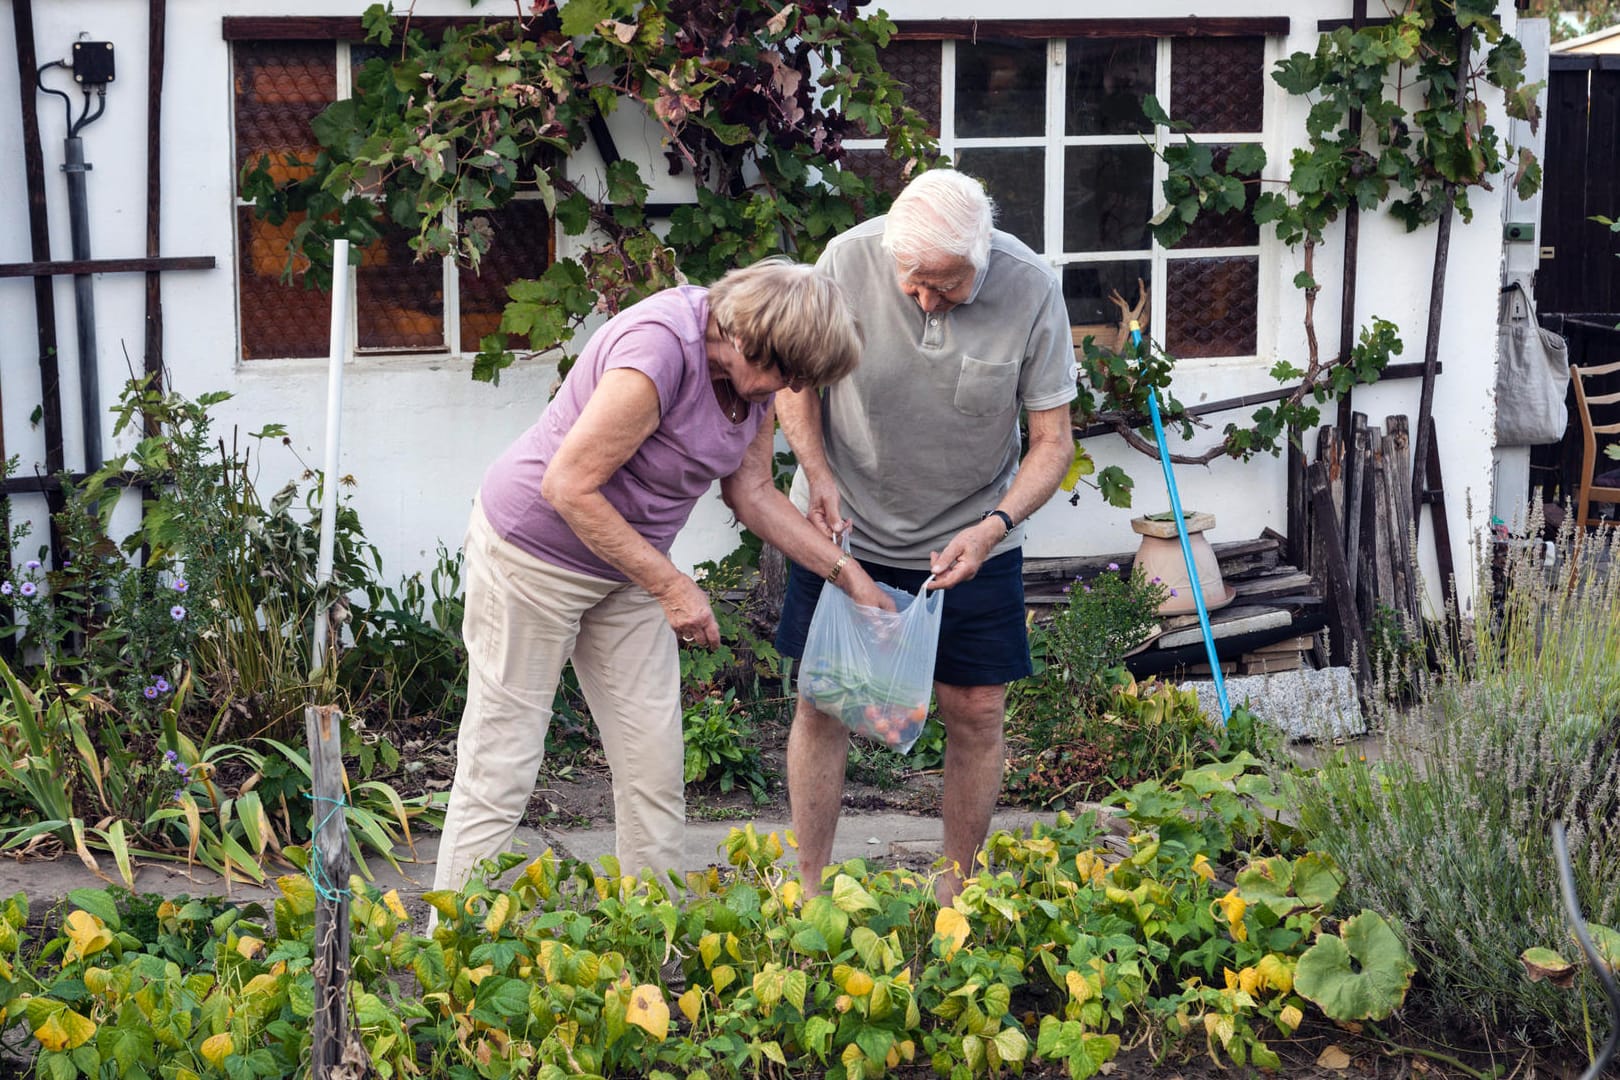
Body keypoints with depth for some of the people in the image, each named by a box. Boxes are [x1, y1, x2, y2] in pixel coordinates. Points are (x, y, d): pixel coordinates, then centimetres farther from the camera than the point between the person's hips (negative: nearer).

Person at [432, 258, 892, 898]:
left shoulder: (753, 370, -3)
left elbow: (752, 492, 9)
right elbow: (567, 488, -27)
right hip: (533, 551, -8)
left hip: (626, 566, 8)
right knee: (500, 765, -3)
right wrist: (671, 586, -22)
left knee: (655, 766, 5)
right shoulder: (660, 348, -30)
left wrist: (847, 574, 6)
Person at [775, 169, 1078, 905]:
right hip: (845, 528, 0)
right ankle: (810, 888, 16)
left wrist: (997, 524, -24)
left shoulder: (1031, 290, -18)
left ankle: (955, 891, 19)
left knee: (977, 712, 1)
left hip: (970, 542, 0)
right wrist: (818, 473, -16)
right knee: (822, 702, 2)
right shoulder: (849, 259, -19)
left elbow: (1053, 439, -9)